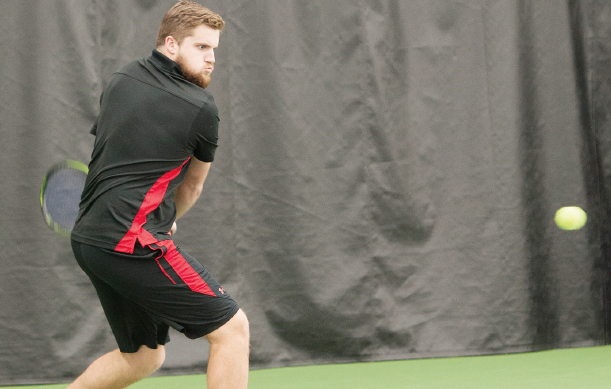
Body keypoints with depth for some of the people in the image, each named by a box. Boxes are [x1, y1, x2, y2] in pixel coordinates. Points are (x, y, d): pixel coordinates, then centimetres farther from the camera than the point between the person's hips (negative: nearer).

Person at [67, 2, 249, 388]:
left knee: (144, 356, 21)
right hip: (132, 240, -9)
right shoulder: (201, 109, -6)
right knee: (232, 327, -5)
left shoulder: (122, 78, 13)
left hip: (90, 236, 9)